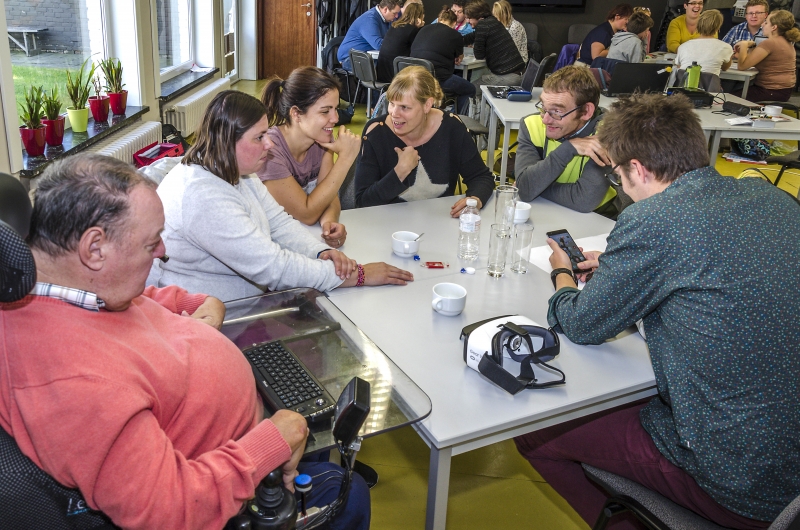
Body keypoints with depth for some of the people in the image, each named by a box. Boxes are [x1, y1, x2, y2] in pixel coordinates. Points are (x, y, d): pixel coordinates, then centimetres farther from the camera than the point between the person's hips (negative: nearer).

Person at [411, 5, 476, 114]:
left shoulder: (424, 29, 14)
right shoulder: (455, 35, 0)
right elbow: (460, 57, 22)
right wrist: (458, 58, 46)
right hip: (438, 79, -6)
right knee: (470, 90, 19)